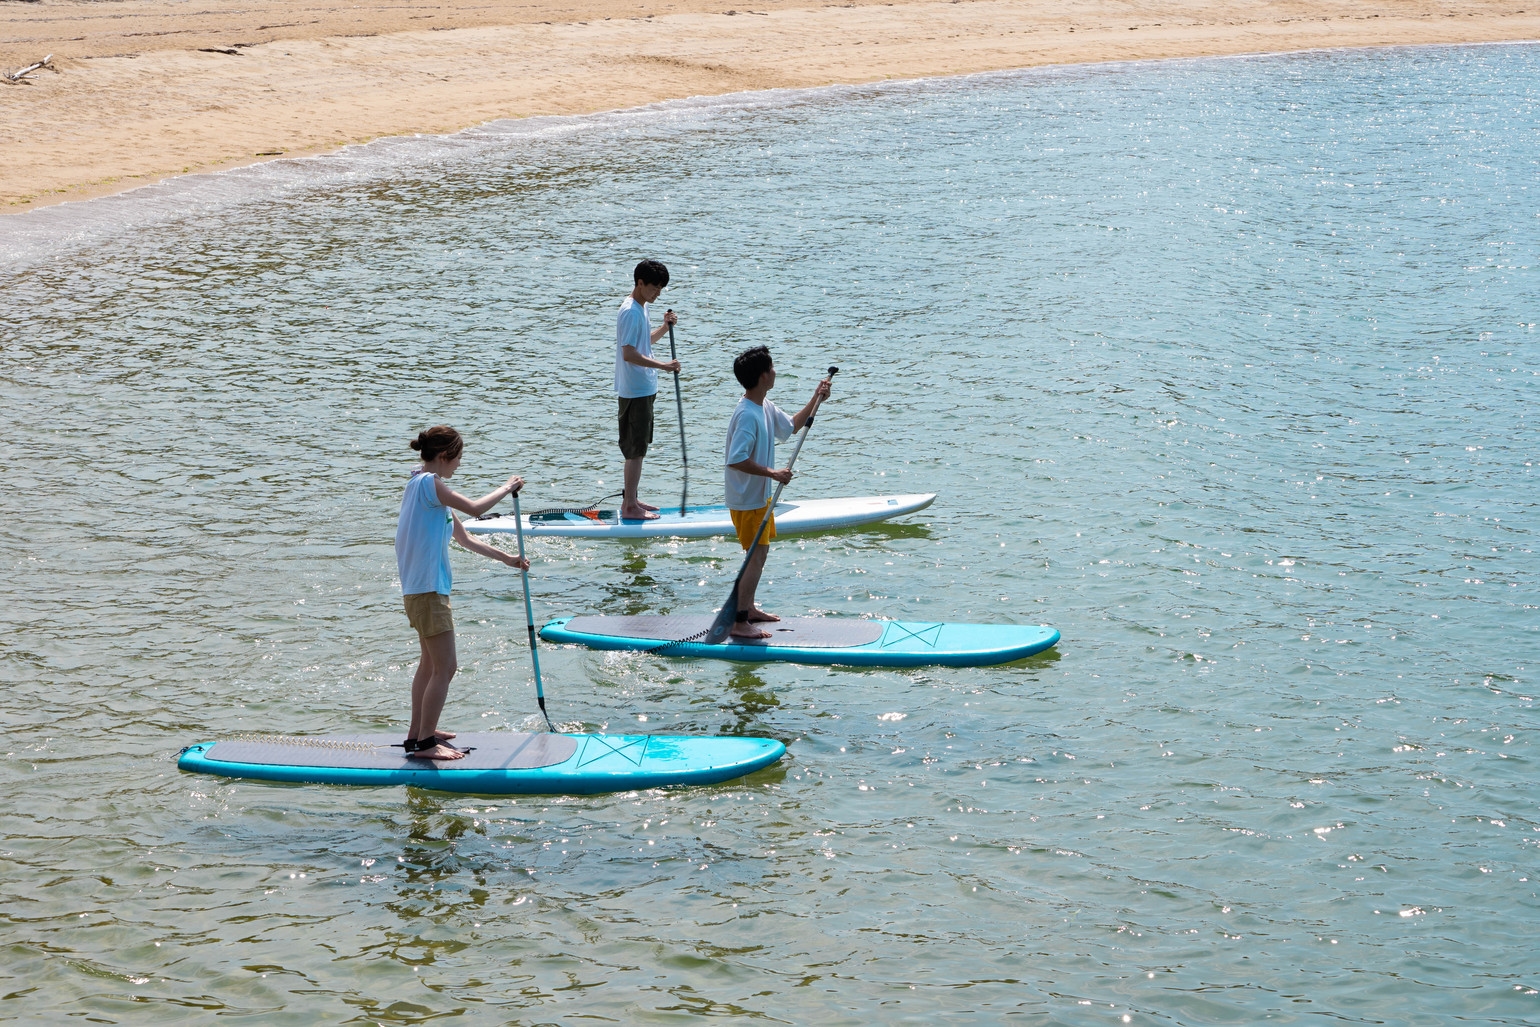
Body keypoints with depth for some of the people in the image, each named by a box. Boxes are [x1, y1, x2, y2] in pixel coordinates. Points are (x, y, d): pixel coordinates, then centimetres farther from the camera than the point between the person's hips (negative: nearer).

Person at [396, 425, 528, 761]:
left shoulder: (426, 486, 16)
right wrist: (506, 488, -4)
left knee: (430, 663, 21)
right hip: (428, 590, -11)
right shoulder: (428, 483, -16)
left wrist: (507, 558, 17)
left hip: (421, 589, 11)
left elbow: (464, 538, 19)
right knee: (445, 668, -7)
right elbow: (474, 508, -20)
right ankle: (424, 743, -3)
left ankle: (418, 733, 29)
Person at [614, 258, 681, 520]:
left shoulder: (640, 308, 13)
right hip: (635, 391, -10)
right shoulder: (631, 312, -19)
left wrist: (665, 327, 9)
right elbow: (629, 354, -26)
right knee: (636, 450, -6)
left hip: (644, 389, 10)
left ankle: (630, 499, 24)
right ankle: (630, 506, -1)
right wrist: (662, 365, -29)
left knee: (637, 449, 16)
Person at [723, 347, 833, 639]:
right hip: (746, 500, -10)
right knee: (757, 555, -9)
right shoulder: (747, 415, -26)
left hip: (760, 495, 10)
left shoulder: (765, 408, 5)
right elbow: (736, 460, -31)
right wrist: (773, 473, -27)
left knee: (760, 552, 19)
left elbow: (791, 426, 23)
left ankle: (749, 608, 31)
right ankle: (740, 623, -6)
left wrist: (815, 400, 13)